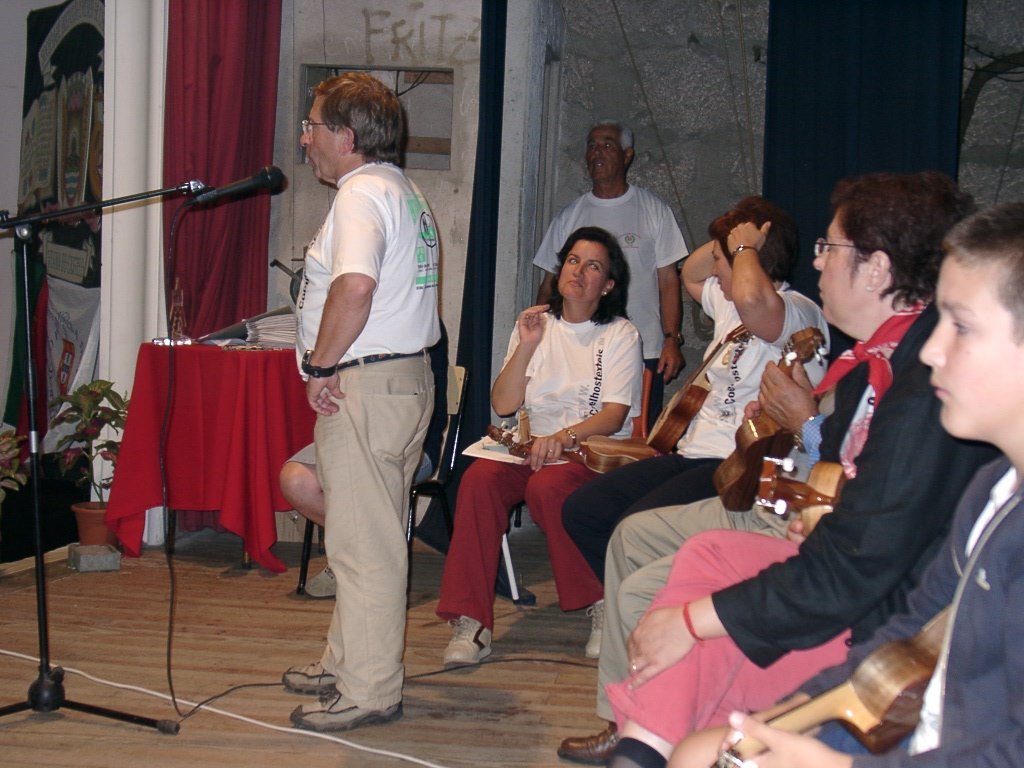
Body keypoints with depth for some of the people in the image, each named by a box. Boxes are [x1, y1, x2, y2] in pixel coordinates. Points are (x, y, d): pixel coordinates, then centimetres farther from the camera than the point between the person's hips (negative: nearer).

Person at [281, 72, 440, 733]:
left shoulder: (362, 192, -14)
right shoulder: (405, 193, 19)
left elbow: (355, 285, -31)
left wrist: (320, 365, -20)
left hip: (365, 386, -11)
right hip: (408, 376, 11)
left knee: (363, 541, -5)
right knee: (366, 534, 18)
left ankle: (369, 690, 2)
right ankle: (347, 660, 30)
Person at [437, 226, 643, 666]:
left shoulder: (620, 335, 4)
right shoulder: (537, 326, 15)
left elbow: (614, 416, -8)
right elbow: (503, 406, 5)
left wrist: (564, 437, -25)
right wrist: (526, 347, -7)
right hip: (531, 447, 4)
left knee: (547, 486, -36)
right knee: (479, 479, -28)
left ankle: (602, 603, -16)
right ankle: (470, 621, -31)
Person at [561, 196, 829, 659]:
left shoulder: (799, 313, -13)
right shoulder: (729, 303, 18)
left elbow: (753, 298, -37)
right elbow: (690, 274, 39)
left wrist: (743, 247, -16)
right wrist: (727, 241, 19)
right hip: (695, 453, 11)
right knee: (581, 511, 3)